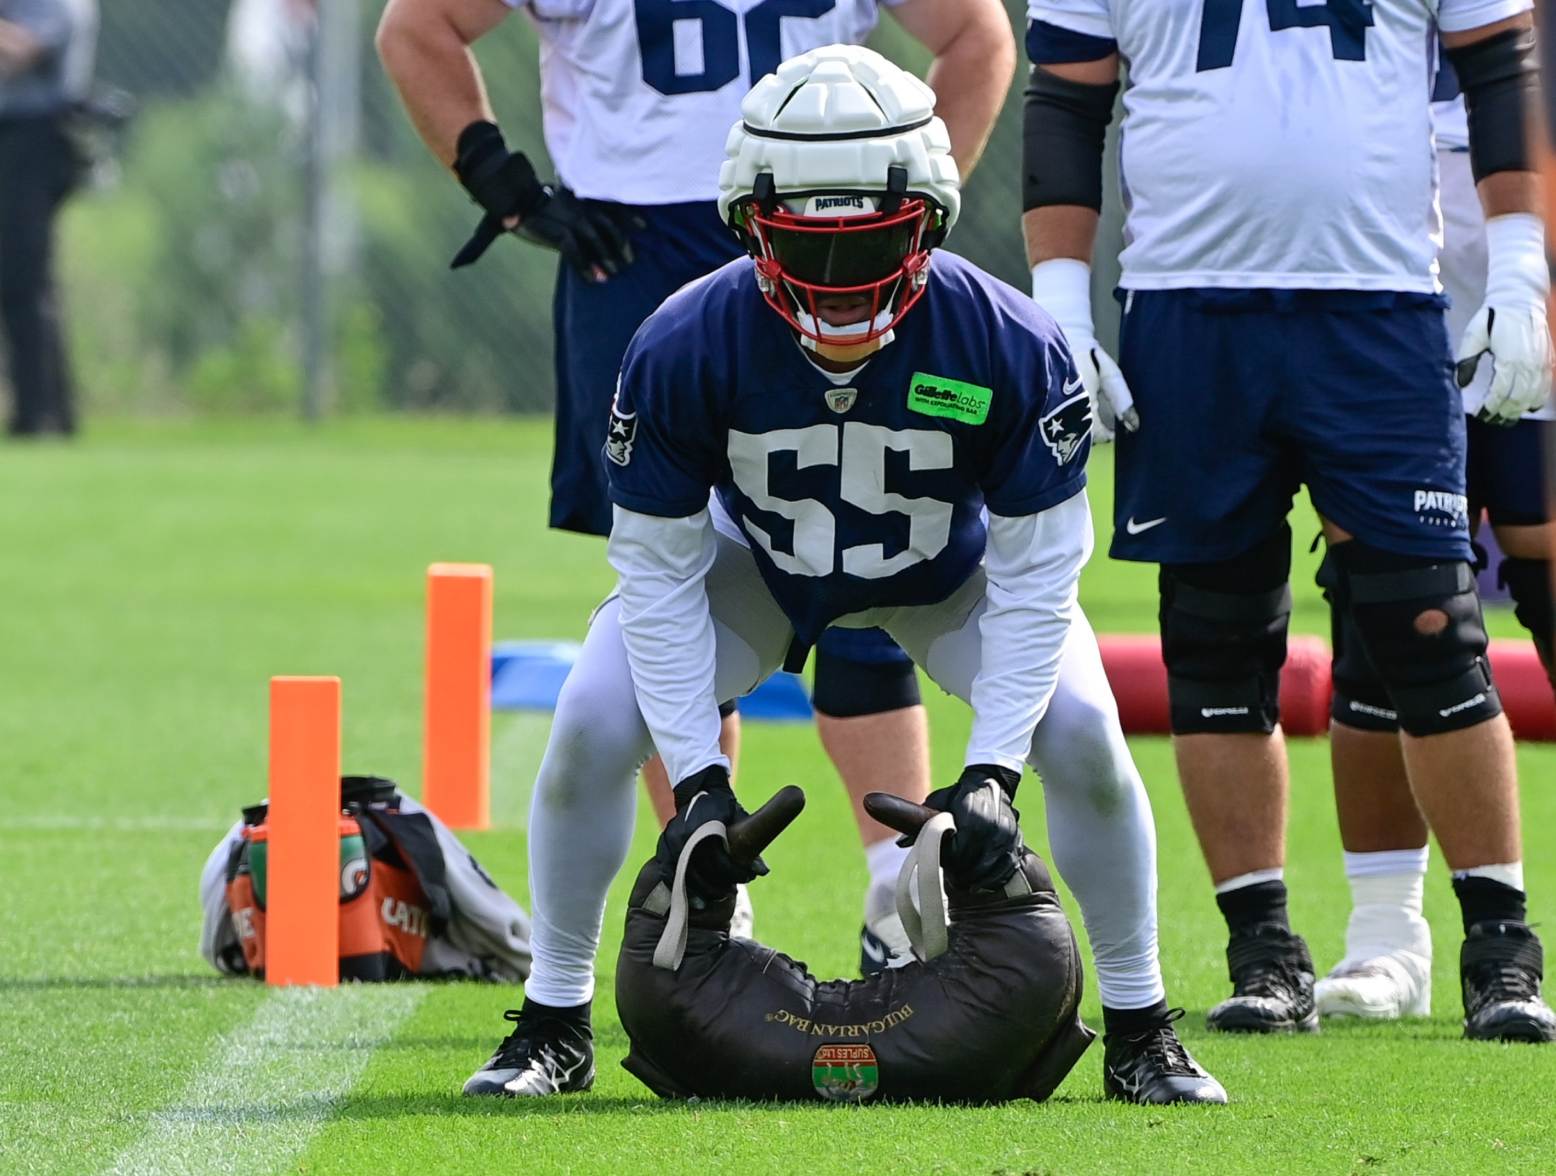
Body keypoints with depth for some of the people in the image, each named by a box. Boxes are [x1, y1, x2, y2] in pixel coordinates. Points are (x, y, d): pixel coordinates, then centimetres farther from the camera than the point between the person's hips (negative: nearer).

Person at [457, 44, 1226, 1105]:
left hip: (948, 568, 0)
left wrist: (992, 772, -32)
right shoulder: (683, 349, -35)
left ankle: (1142, 1035, 2)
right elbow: (659, 573, -23)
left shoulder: (1009, 349, -36)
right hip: (755, 561, 0)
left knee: (1081, 733, -19)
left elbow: (1035, 574, -25)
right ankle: (555, 1029, 3)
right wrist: (698, 778, -28)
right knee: (592, 728, -17)